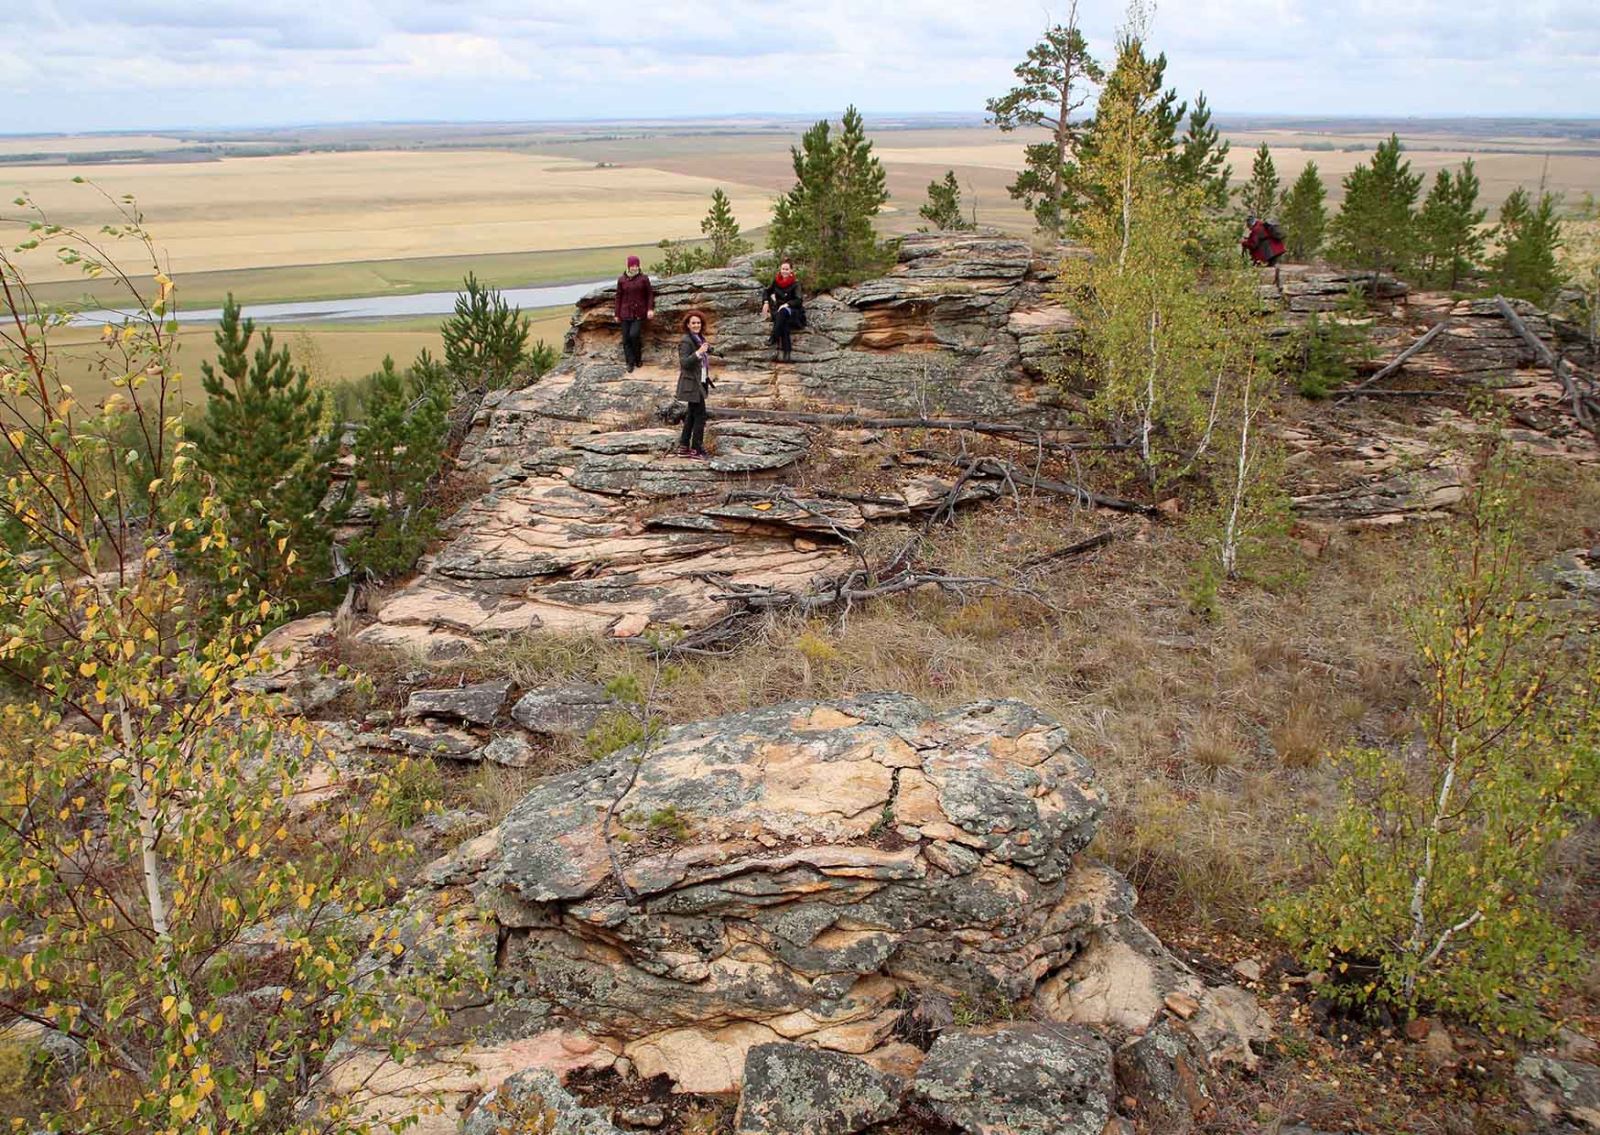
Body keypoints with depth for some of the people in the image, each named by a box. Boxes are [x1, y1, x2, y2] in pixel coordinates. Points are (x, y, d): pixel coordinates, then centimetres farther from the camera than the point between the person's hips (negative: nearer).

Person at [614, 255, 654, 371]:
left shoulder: (644, 278, 0)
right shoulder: (621, 280, 4)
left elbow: (650, 294, 5)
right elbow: (618, 297, 8)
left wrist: (650, 309, -8)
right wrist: (617, 314, 7)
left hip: (639, 313, -2)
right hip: (626, 313, 2)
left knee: (634, 334, -17)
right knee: (626, 338, 0)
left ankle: (638, 358, 5)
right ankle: (630, 362, 9)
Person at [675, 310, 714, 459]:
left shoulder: (701, 339, 12)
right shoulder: (686, 341, -15)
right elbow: (684, 363, -23)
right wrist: (698, 352, -32)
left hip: (700, 382, 10)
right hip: (692, 384, -10)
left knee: (692, 415, 14)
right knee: (700, 415, -9)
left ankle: (683, 448, 22)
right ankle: (696, 450, -4)